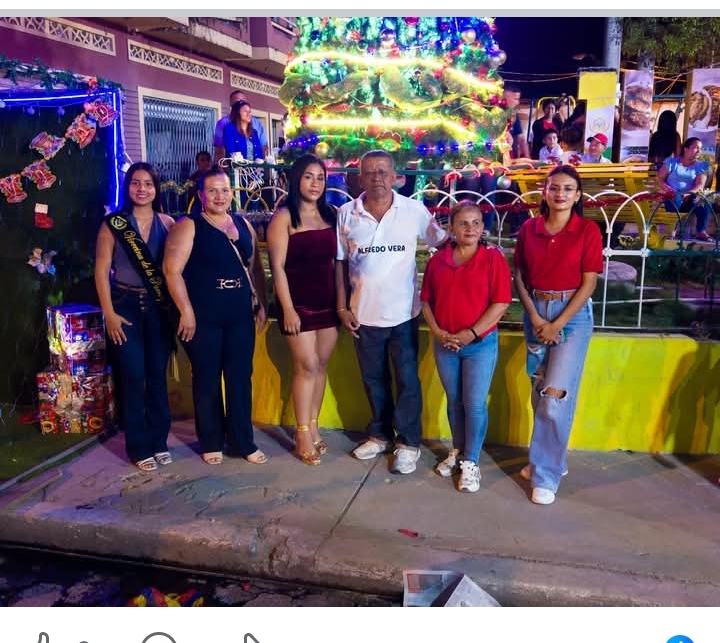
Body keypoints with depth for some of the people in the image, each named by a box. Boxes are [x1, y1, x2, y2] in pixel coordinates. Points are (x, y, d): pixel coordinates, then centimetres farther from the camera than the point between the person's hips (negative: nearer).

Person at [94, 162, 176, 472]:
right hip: (126, 305, -2)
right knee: (133, 376, 0)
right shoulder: (113, 224, -1)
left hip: (159, 306, 2)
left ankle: (159, 441, 20)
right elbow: (101, 270, -3)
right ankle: (139, 448, 12)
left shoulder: (167, 223, 4)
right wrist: (109, 313, -9)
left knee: (158, 375, 6)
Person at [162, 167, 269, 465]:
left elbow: (255, 267, 17)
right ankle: (211, 443, 22)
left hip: (240, 316, 4)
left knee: (241, 379, 8)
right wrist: (186, 311, -15)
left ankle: (242, 442, 20)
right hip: (203, 318, -4)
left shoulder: (244, 225, 12)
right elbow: (172, 269, -11)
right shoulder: (188, 226, -4)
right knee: (207, 380, 7)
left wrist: (261, 304, 11)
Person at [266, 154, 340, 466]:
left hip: (328, 300, 5)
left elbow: (338, 259, 10)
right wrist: (287, 308, -16)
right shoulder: (284, 216, -7)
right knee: (307, 366, -3)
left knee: (321, 365, 9)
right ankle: (302, 435, 10)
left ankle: (312, 427, 22)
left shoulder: (331, 214, 8)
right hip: (299, 301, -5)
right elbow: (277, 266, -11)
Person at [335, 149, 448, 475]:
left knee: (407, 380, 7)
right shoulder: (346, 214, -2)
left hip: (403, 313, -2)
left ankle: (408, 442, 22)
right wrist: (342, 307, 1)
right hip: (364, 313, 2)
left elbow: (442, 243, 4)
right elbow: (340, 262, 4)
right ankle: (380, 434, 35)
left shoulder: (415, 210, -6)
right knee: (373, 379, 16)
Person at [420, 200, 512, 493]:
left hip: (481, 344, -3)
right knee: (454, 401, 16)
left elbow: (501, 303, -12)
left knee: (475, 405, 2)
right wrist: (437, 331, -8)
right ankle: (457, 451, 34)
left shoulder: (494, 258, -8)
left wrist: (470, 334, -16)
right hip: (444, 344, 4)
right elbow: (426, 300, 6)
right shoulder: (438, 259, 3)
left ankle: (471, 462, 17)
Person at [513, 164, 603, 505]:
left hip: (573, 314, -3)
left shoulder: (588, 230, -6)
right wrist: (534, 317, -8)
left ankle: (546, 475, 4)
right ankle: (550, 459, 28)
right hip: (535, 313, 4)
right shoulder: (528, 228, 3)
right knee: (539, 393, 9)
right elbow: (519, 277, 4)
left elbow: (588, 283, -8)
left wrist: (558, 324, -13)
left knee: (556, 396, -8)